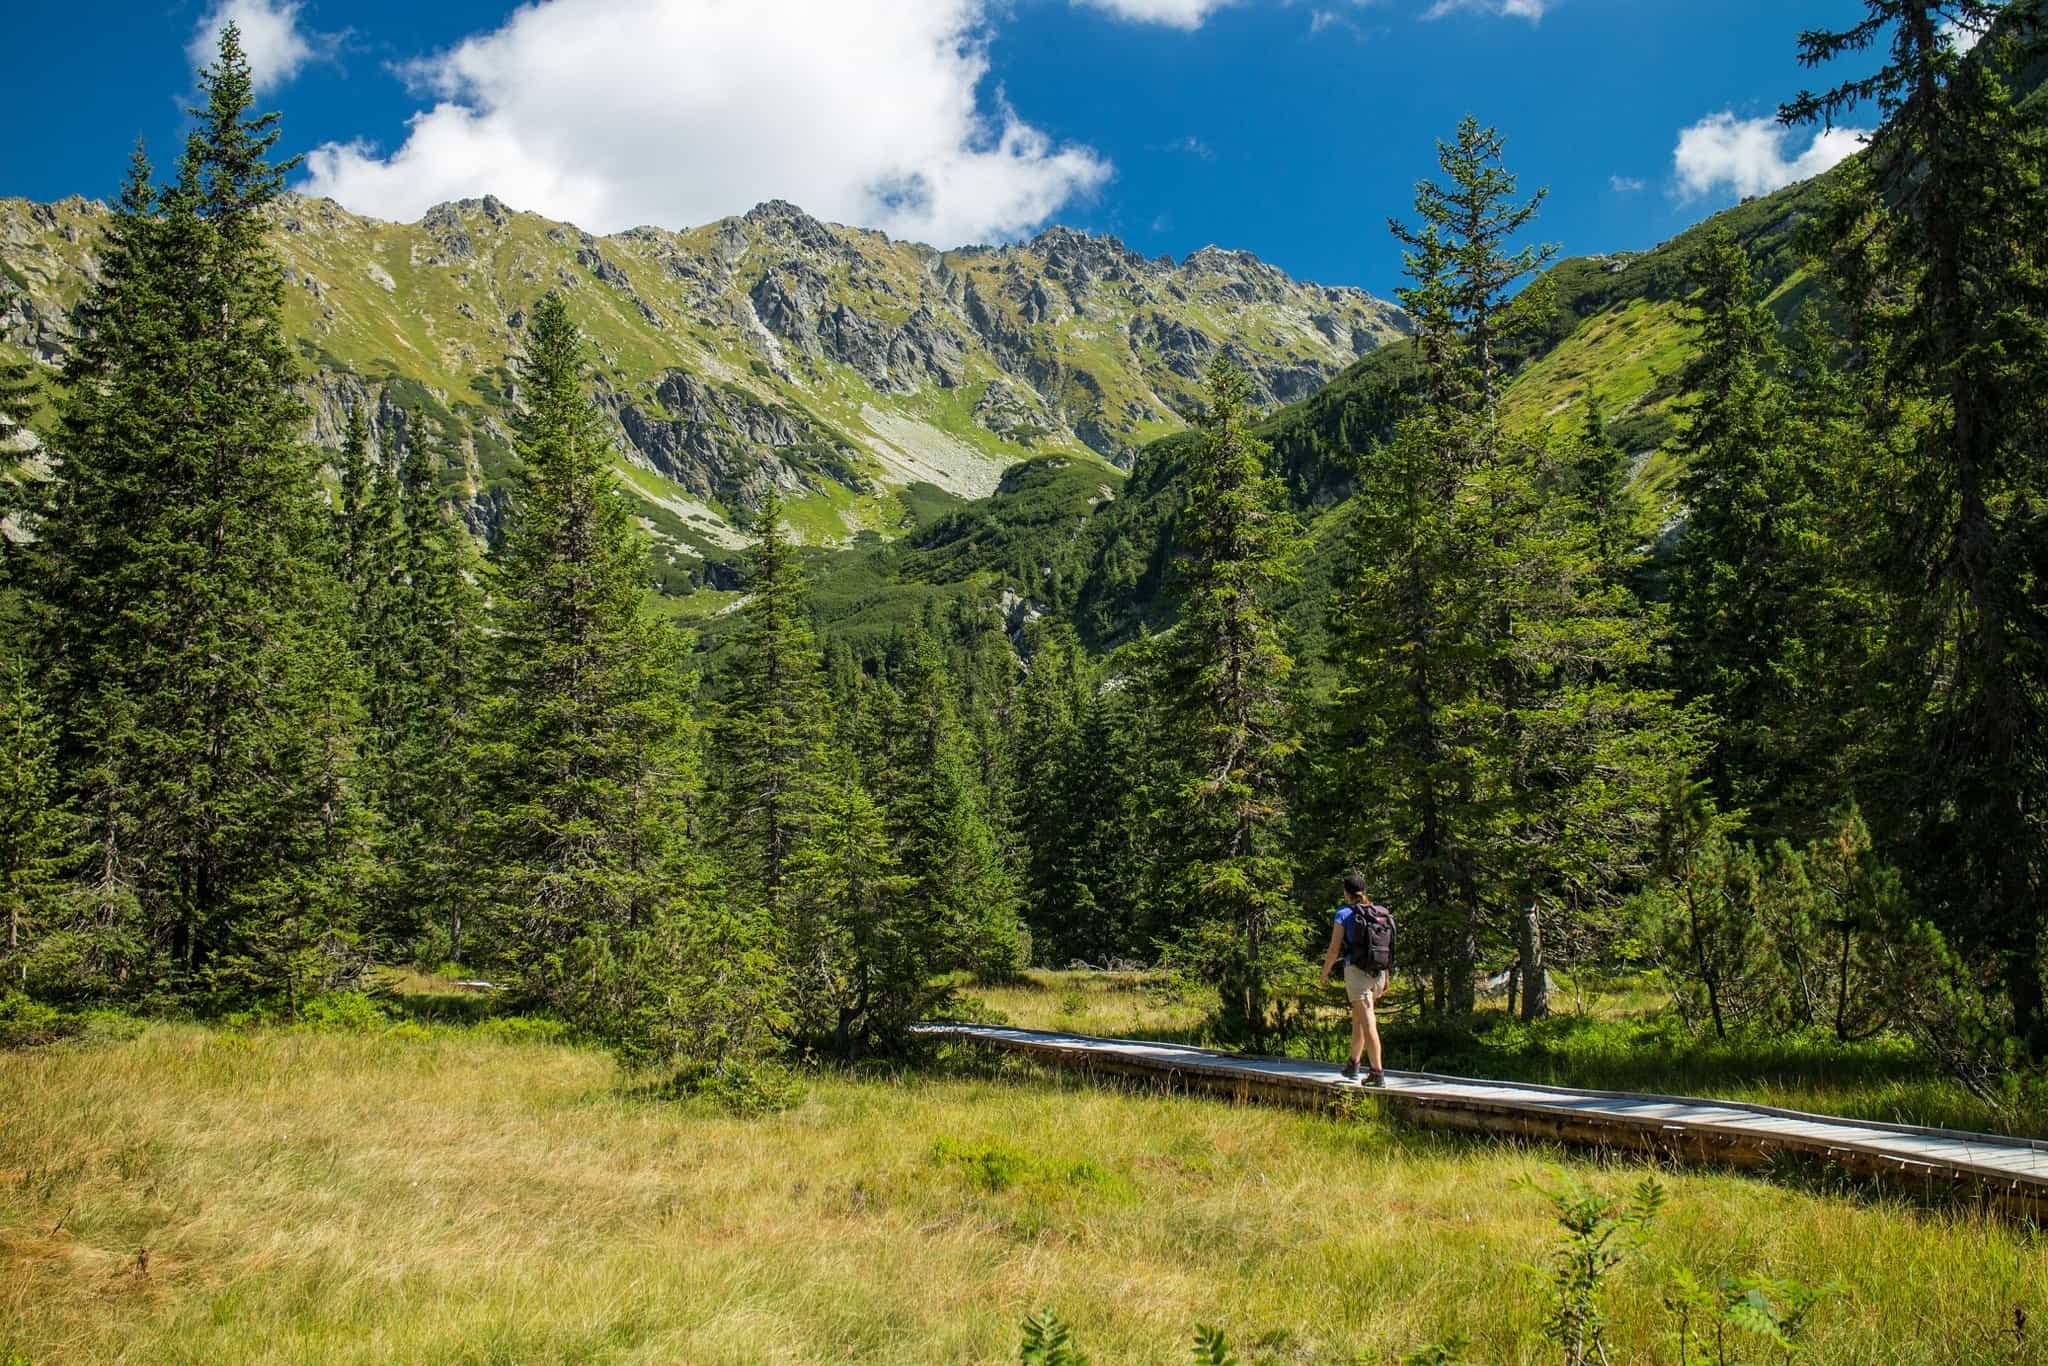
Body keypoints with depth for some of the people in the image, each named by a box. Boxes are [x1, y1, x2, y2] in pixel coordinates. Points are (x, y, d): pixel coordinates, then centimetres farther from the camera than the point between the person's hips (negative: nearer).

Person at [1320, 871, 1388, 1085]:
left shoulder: (1344, 913, -5)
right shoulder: (1380, 913, 8)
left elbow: (1334, 949, -6)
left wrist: (1325, 973, 8)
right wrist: (1386, 978, 16)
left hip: (1356, 970, -5)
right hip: (1378, 972, 5)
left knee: (1368, 1023, -6)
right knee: (1358, 1017, 22)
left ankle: (1378, 1074, -11)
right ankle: (1353, 1064, 32)